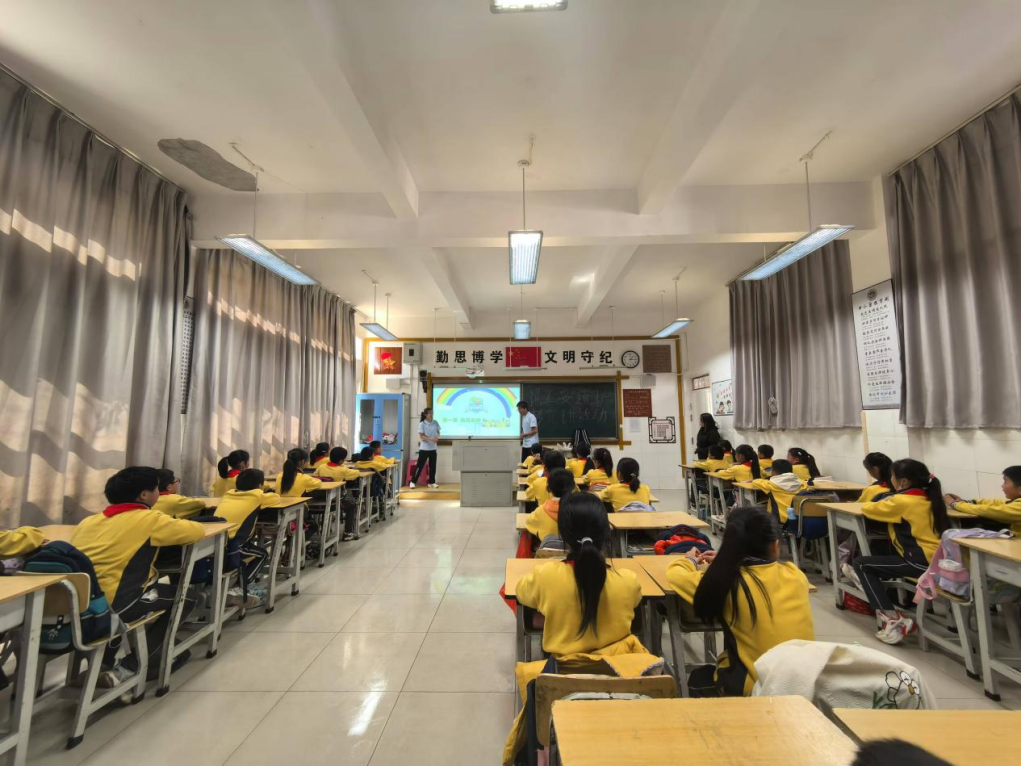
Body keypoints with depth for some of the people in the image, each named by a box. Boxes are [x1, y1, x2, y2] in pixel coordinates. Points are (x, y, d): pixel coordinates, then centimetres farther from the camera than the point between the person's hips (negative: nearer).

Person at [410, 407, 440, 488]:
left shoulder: (435, 423, 3)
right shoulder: (422, 424, -10)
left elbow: (438, 432, 12)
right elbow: (421, 436, -14)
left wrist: (437, 437, -11)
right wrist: (431, 439, -27)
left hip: (433, 448, 4)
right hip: (424, 448, -4)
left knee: (432, 466, 9)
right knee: (420, 465, 0)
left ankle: (432, 482, 20)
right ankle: (413, 481, 10)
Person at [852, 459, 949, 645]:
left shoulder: (901, 501, -13)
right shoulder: (929, 498, 10)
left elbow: (867, 509, -2)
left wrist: (884, 503, 18)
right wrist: (888, 503, 15)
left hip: (921, 563, -9)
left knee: (861, 564, -1)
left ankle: (893, 619, -6)